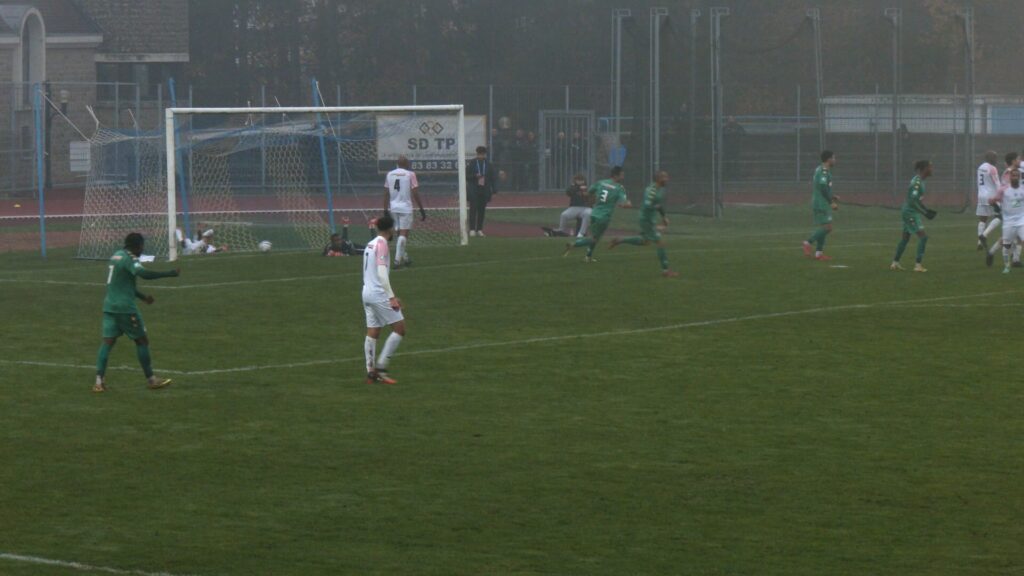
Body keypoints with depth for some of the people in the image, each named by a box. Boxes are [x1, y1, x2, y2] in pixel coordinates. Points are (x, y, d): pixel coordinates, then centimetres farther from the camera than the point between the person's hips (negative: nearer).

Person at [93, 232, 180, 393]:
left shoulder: (115, 256, 17)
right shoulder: (129, 259, -12)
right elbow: (143, 274, -30)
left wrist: (142, 296, 30)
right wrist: (169, 274, -25)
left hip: (109, 306, 8)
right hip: (125, 307, -8)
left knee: (108, 342, 3)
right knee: (142, 340, 4)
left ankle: (99, 381, -8)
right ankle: (151, 380, 10)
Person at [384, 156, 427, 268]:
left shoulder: (390, 174, 7)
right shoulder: (410, 174, -7)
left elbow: (386, 194, 9)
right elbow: (415, 194, -9)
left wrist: (386, 210, 14)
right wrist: (422, 210, -4)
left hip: (394, 208, 5)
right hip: (405, 208, -5)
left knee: (400, 233, 17)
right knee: (403, 234, -4)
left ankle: (405, 258, 22)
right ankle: (398, 260, -12)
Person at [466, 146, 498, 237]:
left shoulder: (489, 165, 9)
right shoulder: (472, 163, 3)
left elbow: (494, 178, 9)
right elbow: (467, 176, 3)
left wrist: (494, 191, 1)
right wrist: (475, 176, -16)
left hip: (485, 191, 2)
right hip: (474, 191, -2)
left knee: (482, 210, 4)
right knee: (473, 209, -9)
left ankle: (479, 229, 9)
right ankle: (472, 229, -9)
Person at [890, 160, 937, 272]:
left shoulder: (919, 181, 11)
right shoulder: (917, 182, -20)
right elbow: (913, 201, -25)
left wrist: (927, 210, 19)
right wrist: (925, 213, -22)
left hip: (908, 212, 10)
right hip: (910, 213, -10)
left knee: (905, 237, 18)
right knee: (923, 236, -13)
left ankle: (895, 263, 27)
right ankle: (918, 265, -15)